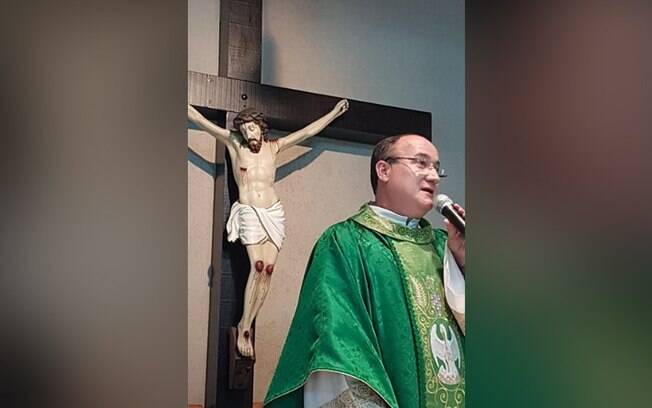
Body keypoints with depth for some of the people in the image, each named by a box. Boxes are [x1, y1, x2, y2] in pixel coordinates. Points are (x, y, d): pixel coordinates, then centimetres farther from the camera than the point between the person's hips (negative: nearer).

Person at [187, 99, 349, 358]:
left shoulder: (274, 147, 9)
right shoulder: (234, 144, 4)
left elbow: (309, 131, 15)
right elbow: (200, 120, 1)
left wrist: (334, 112, 17)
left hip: (273, 213, 3)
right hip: (249, 213, -3)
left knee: (268, 270, -6)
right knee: (258, 267, -17)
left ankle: (247, 325, 1)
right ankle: (244, 327, -7)